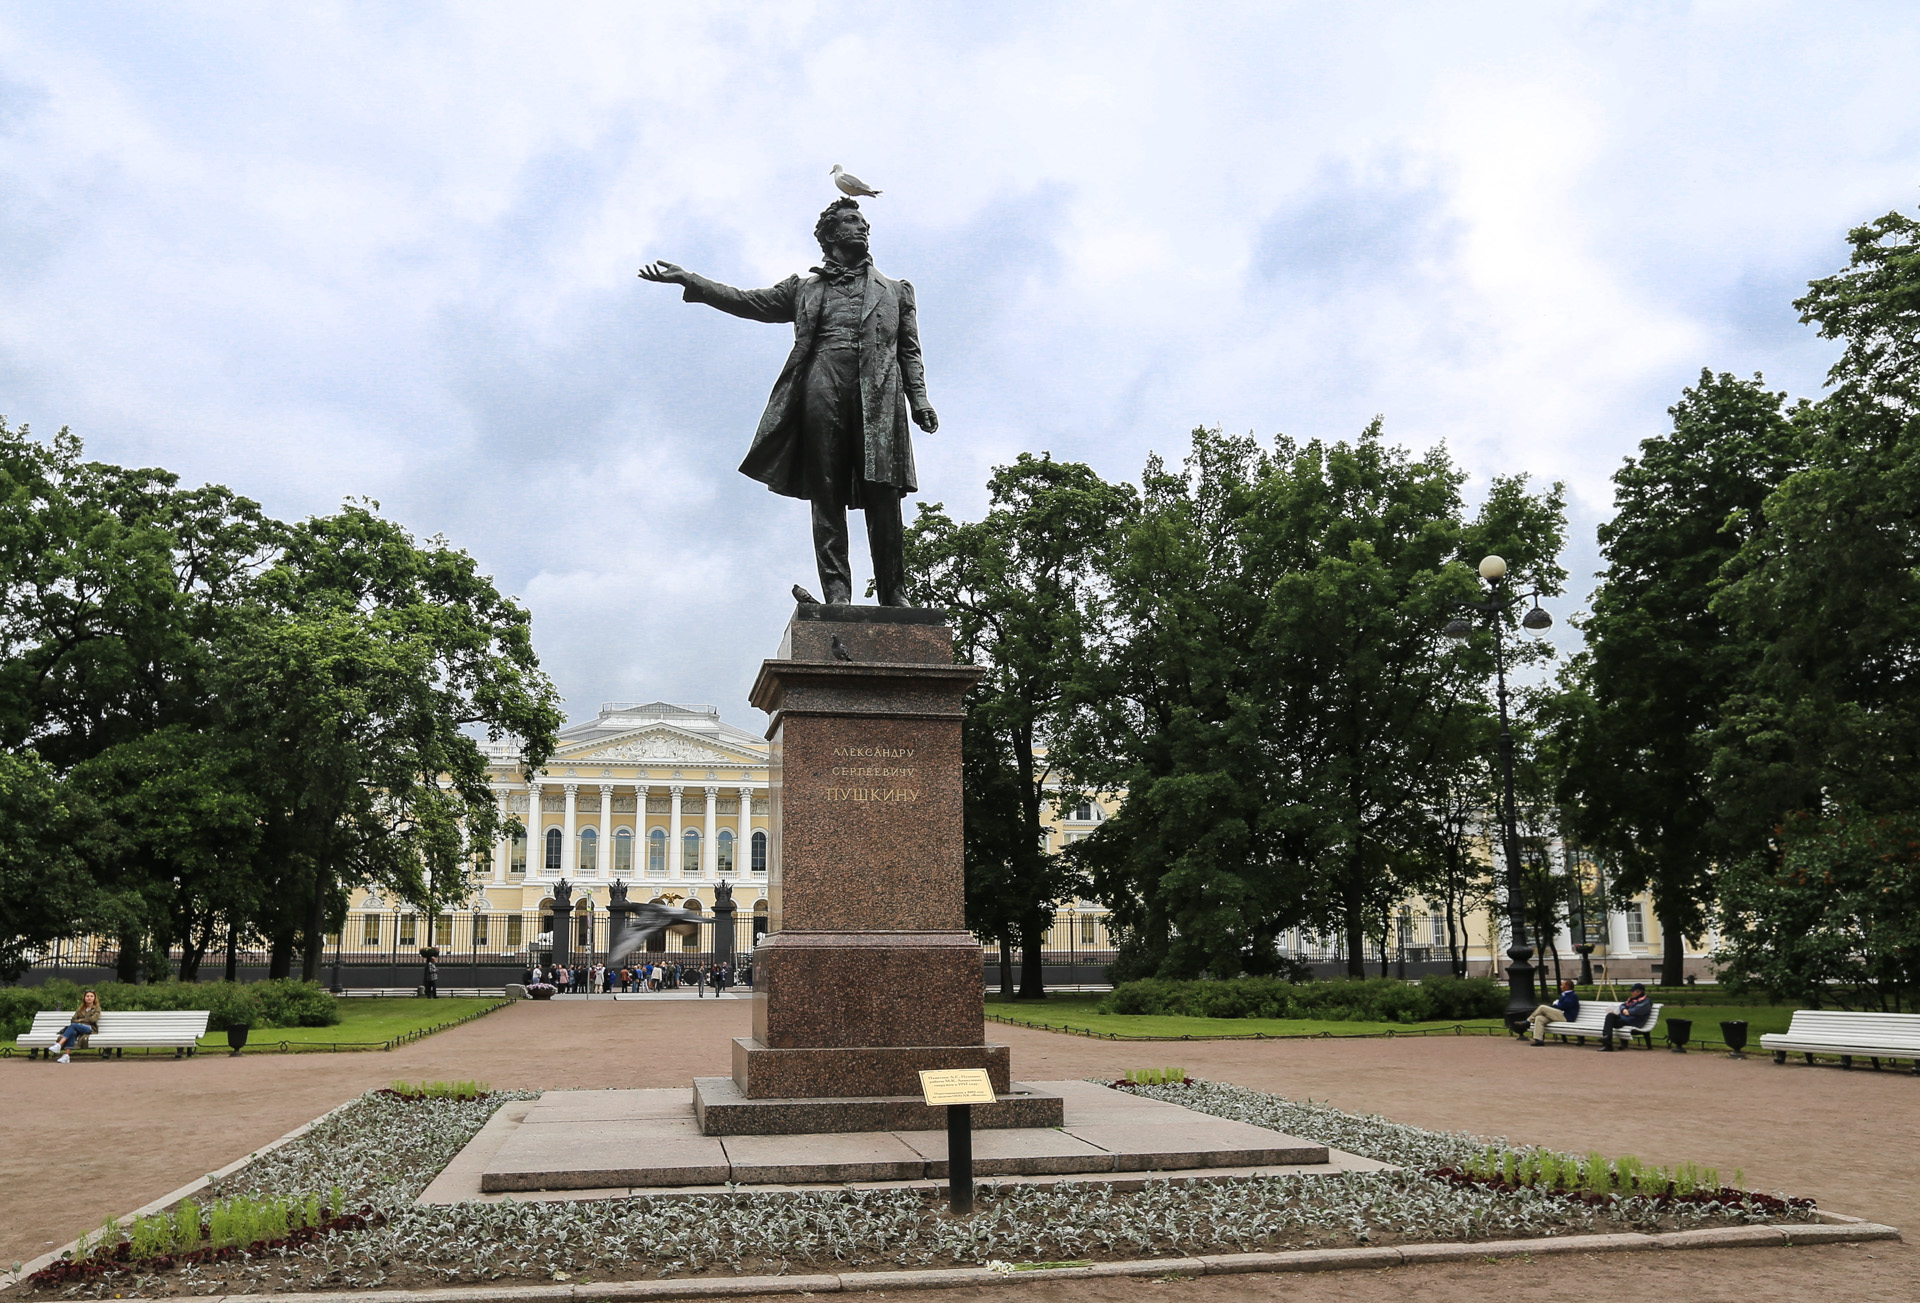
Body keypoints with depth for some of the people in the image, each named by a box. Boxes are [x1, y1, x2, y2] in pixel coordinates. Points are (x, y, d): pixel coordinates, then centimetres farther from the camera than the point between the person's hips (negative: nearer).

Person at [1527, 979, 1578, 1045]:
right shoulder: (1565, 995, 28)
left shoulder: (1573, 996, -3)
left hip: (1565, 1017, -9)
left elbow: (1563, 1006, -14)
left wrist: (1555, 1004, 2)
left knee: (1542, 1007, -18)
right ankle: (1539, 1039, -24)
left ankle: (1528, 1021, -4)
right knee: (1539, 1018, -14)